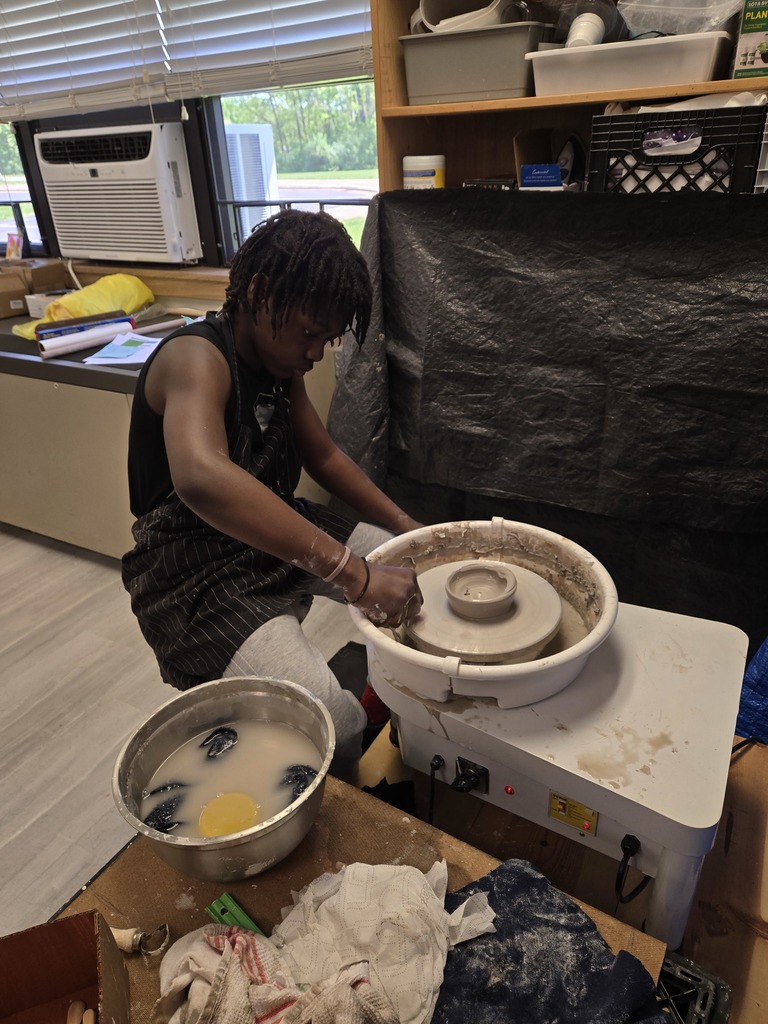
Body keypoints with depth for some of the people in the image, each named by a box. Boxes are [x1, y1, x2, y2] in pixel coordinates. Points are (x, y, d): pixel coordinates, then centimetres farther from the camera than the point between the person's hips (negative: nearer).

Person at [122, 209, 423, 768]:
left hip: (278, 535, 9)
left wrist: (407, 527, 4)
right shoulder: (196, 357, -23)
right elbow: (202, 479, -44)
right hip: (196, 576, -9)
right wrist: (352, 573, -46)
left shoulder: (278, 357, 5)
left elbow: (324, 456, 14)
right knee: (336, 724, -26)